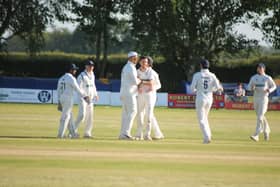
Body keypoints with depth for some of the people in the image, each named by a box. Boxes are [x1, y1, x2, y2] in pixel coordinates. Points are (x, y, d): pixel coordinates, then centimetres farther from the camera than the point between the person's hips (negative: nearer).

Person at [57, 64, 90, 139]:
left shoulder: (61, 78, 14)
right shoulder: (71, 78, -12)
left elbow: (58, 91, 16)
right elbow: (77, 89, -12)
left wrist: (59, 103, 19)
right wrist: (84, 96, -1)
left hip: (61, 99, 9)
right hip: (68, 99, -9)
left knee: (69, 116, 15)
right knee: (65, 116, -4)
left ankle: (73, 133, 17)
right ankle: (60, 134, -4)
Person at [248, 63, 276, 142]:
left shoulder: (268, 78, -3)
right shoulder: (254, 78, 7)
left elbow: (274, 86, 6)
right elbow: (249, 87, 11)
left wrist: (269, 90, -15)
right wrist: (252, 88, -13)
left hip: (264, 98, -5)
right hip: (256, 98, 5)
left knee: (260, 117, -14)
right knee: (261, 116, 16)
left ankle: (256, 135, -19)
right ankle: (266, 130, 38)